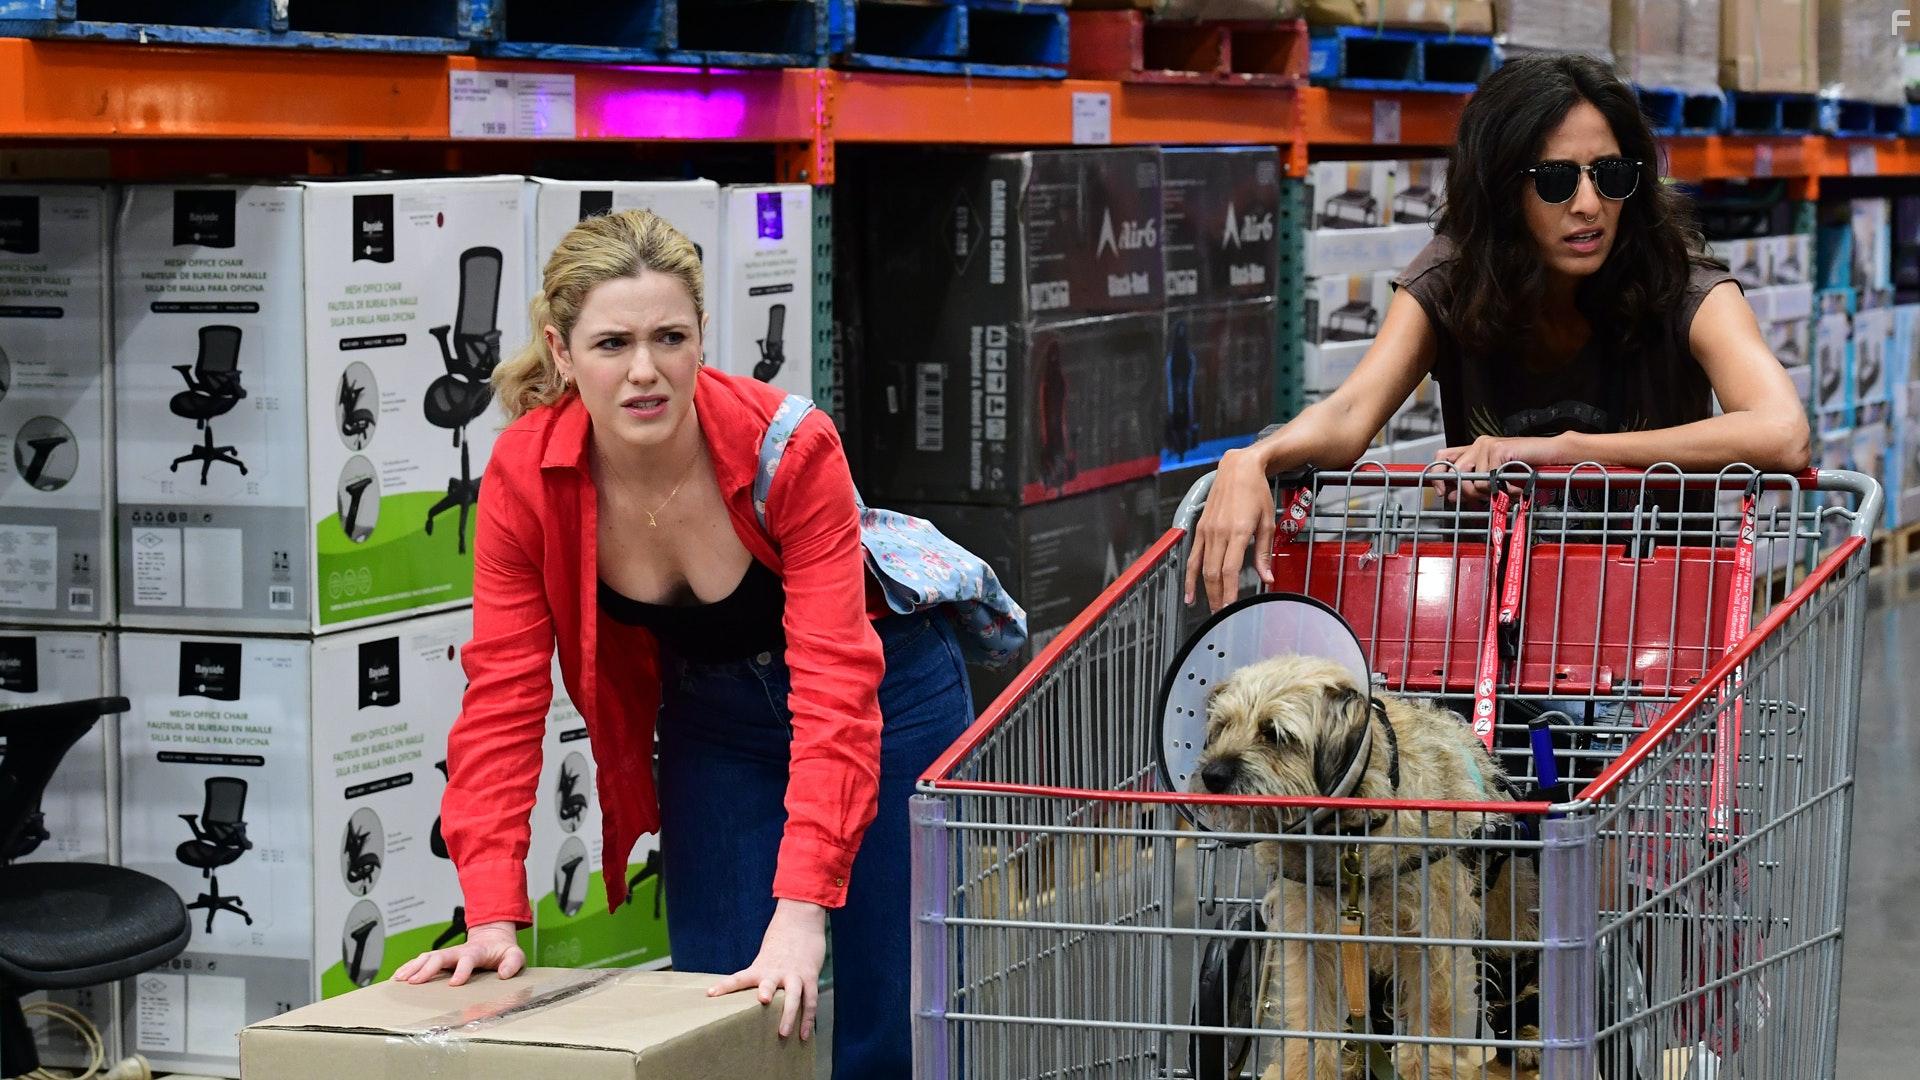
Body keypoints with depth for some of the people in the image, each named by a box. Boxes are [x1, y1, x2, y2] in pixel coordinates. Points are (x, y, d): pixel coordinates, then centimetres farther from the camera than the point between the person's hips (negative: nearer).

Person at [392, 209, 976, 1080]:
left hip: (887, 695, -3)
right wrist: (492, 916, -31)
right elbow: (502, 696, -21)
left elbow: (835, 687, -35)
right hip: (711, 724, 3)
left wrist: (801, 911, -44)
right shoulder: (524, 477, -22)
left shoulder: (791, 446, -31)